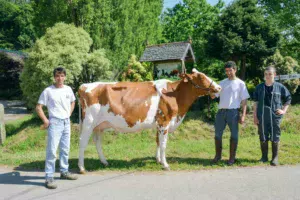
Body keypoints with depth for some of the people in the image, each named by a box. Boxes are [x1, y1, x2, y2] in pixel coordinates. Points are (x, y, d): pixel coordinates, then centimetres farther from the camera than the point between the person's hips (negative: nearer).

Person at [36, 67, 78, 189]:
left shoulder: (68, 89, 6)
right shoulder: (48, 91, -8)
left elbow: (72, 102, 24)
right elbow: (38, 107, -5)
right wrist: (45, 121, -11)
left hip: (66, 123, 5)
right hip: (55, 123, -5)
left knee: (65, 150, 14)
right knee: (52, 150, -7)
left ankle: (64, 172, 29)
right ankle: (49, 178, -1)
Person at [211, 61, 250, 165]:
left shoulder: (240, 83, 2)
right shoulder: (222, 83, 13)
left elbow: (244, 100, 0)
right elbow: (213, 96, 9)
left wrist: (243, 115, -7)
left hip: (233, 112, -4)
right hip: (221, 111, 4)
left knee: (234, 135, 3)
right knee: (218, 134, 8)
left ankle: (232, 158, 14)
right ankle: (218, 156, 22)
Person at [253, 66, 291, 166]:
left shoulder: (280, 87, 0)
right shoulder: (259, 87, 4)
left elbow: (288, 99, 10)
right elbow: (255, 103, 6)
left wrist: (284, 110, 0)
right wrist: (255, 116, 3)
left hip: (275, 116, -2)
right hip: (262, 117, 2)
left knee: (275, 138, 3)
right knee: (263, 138, 9)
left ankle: (275, 158, 15)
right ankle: (264, 157, 21)